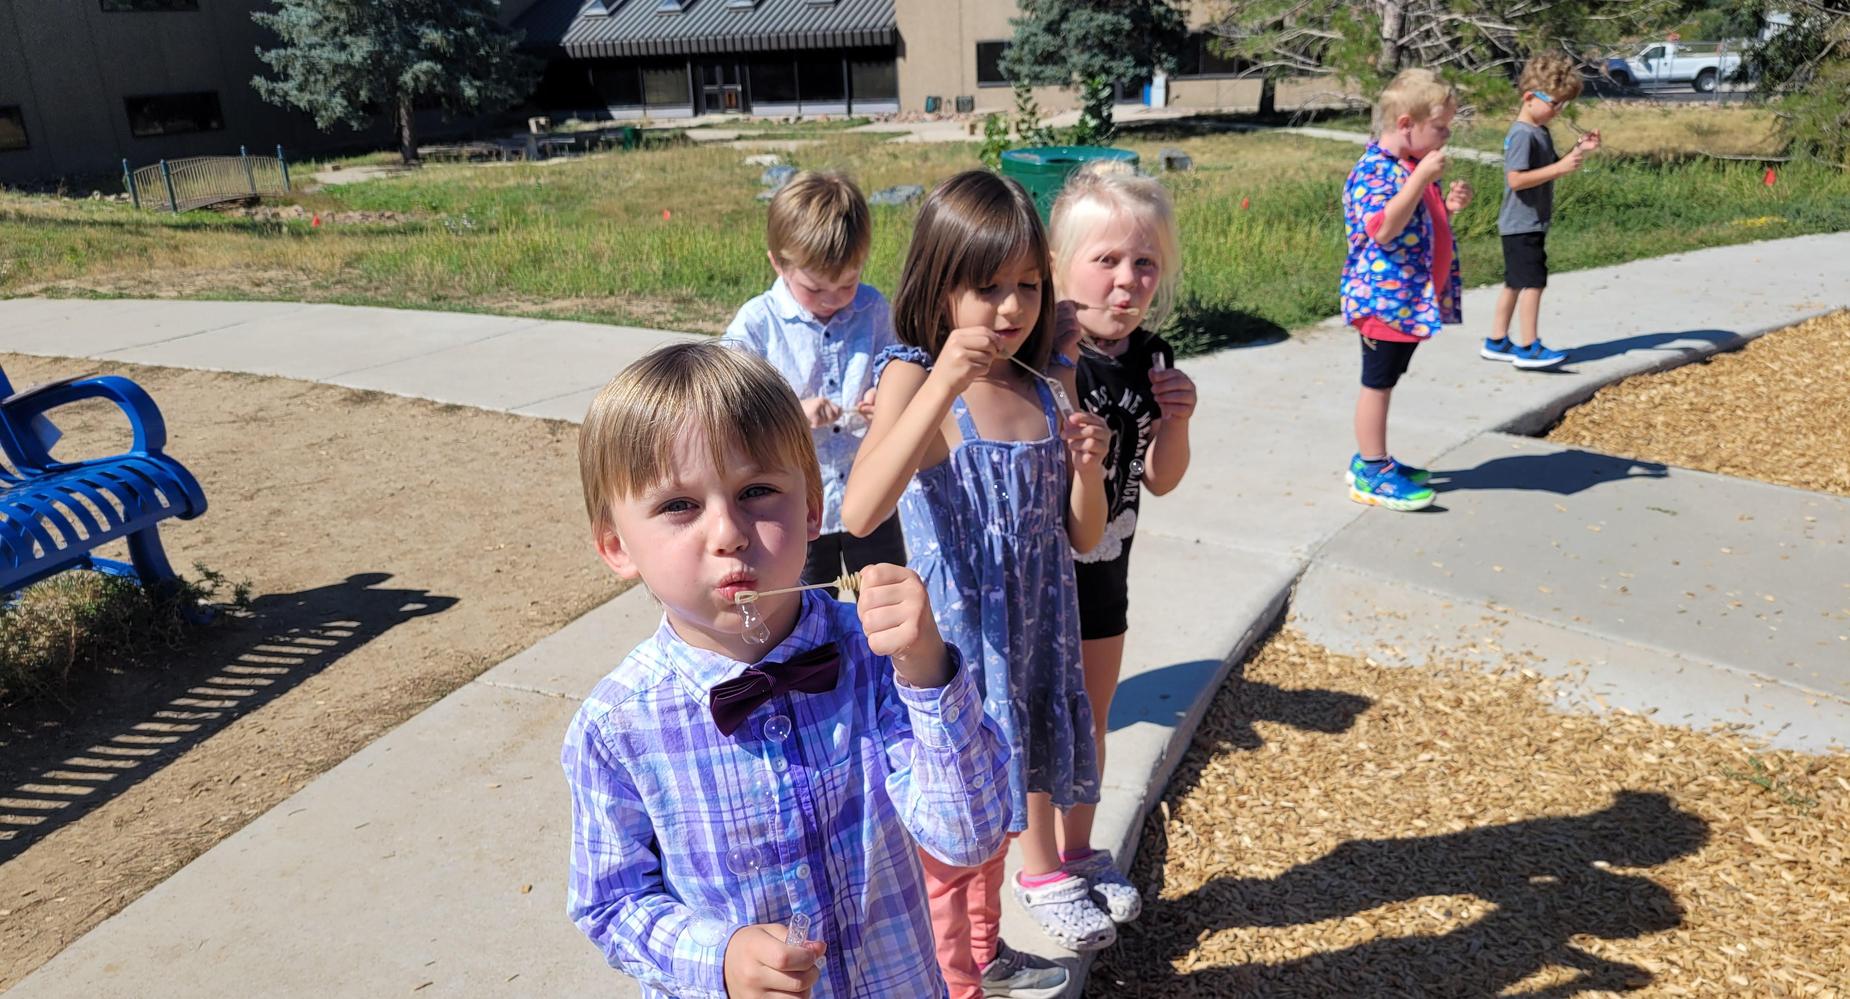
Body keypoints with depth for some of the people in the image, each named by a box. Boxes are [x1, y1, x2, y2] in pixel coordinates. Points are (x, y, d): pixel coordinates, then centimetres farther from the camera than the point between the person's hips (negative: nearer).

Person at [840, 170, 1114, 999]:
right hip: (953, 639, -6)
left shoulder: (1046, 392, 0)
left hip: (1028, 635, 6)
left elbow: (1082, 538, 7)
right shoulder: (915, 376, -16)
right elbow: (860, 512, -33)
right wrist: (942, 385, -37)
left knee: (991, 809, 24)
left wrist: (1087, 465, -13)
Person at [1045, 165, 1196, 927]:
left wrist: (1175, 421, -14)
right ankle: (1042, 871, 31)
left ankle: (1080, 853, 41)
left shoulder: (1152, 360, -4)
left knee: (1091, 717, 20)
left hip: (1106, 567, 6)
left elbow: (1160, 480, 4)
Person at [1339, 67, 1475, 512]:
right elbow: (1383, 229, -29)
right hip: (1386, 299, -10)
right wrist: (1421, 179, -30)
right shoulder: (1374, 169, -16)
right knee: (1377, 383, -2)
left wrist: (1450, 206, 7)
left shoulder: (1414, 166, 15)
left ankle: (1372, 460, 25)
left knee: (1385, 382, 15)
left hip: (1412, 299, 10)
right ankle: (1372, 473, 5)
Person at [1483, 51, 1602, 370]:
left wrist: (1577, 151, 10)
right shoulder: (1522, 134, -17)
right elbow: (1516, 179, -25)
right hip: (1522, 225, -10)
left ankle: (1496, 341, 19)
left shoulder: (1541, 132, 14)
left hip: (1531, 223, 10)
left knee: (1516, 282, 13)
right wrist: (1560, 167, -26)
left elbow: (1547, 170, 23)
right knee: (1533, 281, -8)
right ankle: (1529, 348, -4)